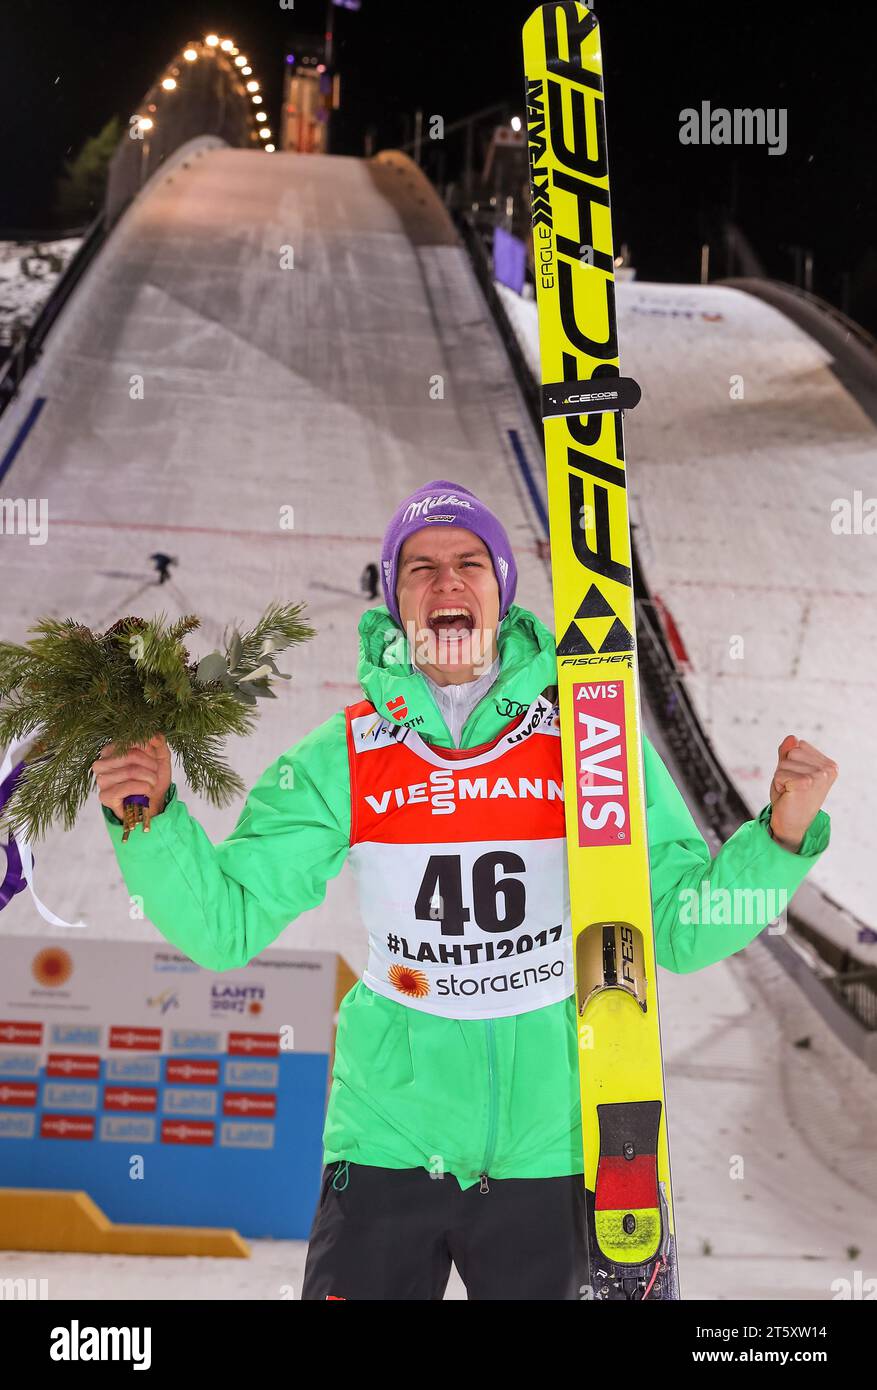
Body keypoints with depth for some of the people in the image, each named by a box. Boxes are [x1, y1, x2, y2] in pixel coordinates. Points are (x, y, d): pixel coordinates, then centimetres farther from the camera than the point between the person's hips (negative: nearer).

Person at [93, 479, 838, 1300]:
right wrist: (152, 820, -18)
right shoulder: (339, 760, -4)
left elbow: (681, 930, -2)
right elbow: (223, 925, -3)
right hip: (388, 1134, 0)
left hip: (549, 1139, 0)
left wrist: (782, 832, -16)